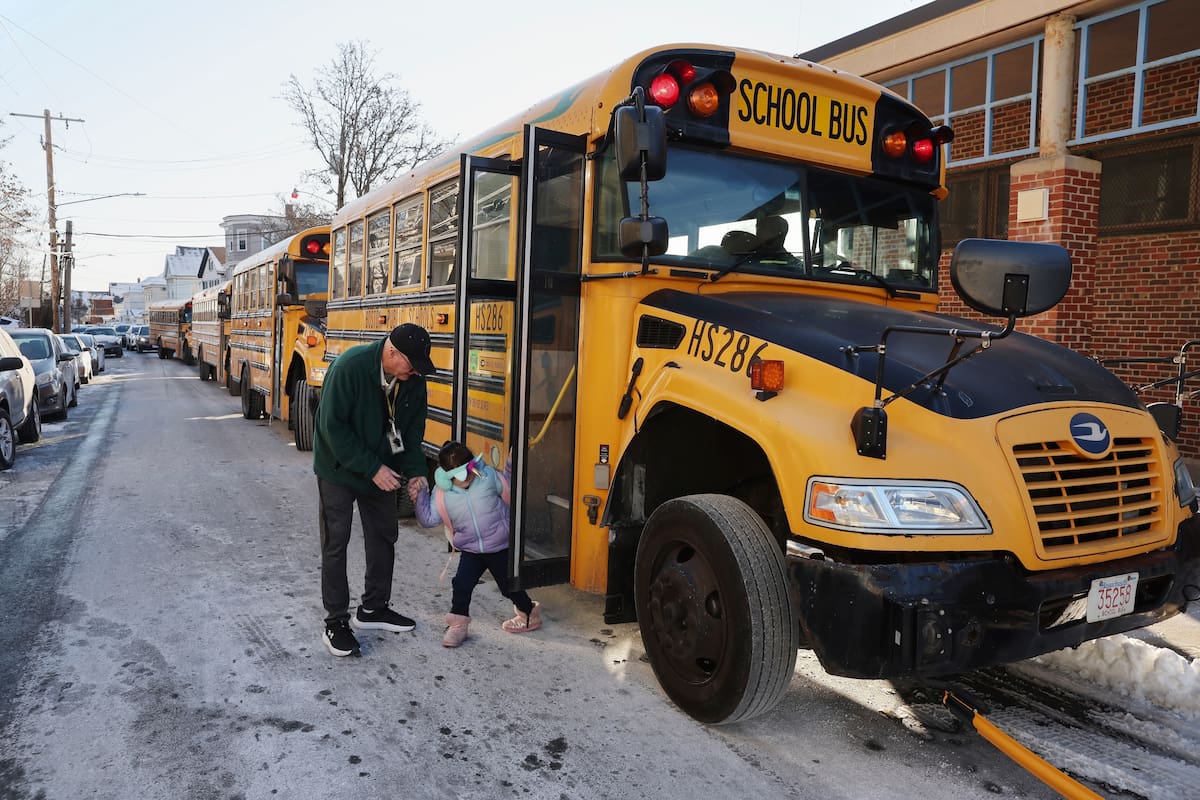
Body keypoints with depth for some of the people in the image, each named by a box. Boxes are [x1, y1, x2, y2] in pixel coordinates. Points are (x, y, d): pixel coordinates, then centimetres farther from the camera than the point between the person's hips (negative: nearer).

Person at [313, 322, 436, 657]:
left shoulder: (413, 378, -12)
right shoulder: (349, 367, -29)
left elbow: (413, 429, 0)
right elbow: (333, 427, -26)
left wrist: (415, 472, -11)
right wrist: (372, 468, -26)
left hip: (381, 468, 6)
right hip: (339, 466, -6)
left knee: (384, 535, 13)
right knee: (335, 542, 0)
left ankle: (373, 609, 30)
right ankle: (335, 623, 13)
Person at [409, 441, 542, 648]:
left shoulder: (488, 476, -13)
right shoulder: (441, 494, -9)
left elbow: (508, 487, 2)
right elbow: (429, 519, -5)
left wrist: (512, 466, -13)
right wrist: (419, 498, -17)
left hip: (500, 548, -2)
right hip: (470, 551, 2)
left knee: (509, 585, 11)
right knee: (461, 584, -8)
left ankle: (530, 614, 36)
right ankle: (458, 624, 13)